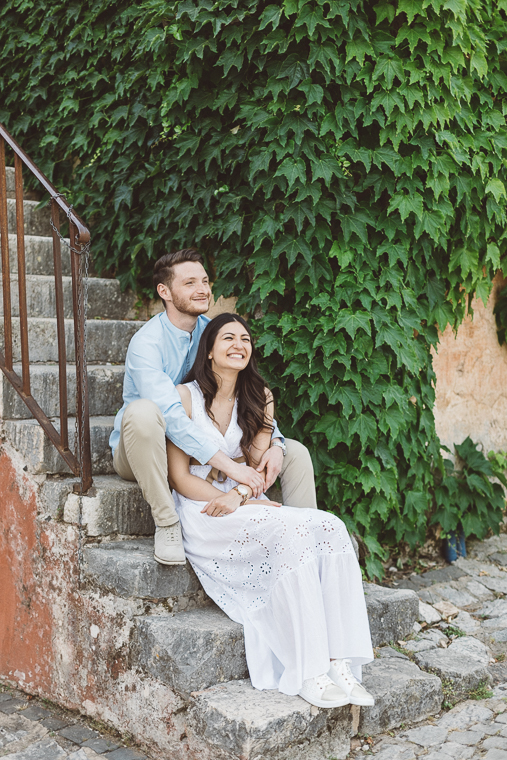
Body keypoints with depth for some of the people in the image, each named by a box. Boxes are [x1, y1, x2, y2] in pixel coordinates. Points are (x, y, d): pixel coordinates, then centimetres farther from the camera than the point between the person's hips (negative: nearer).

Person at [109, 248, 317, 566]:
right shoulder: (146, 343, -22)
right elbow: (170, 415, -34)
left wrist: (275, 444, -21)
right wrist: (230, 466, -41)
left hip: (204, 449, 6)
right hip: (140, 455, -5)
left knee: (296, 453, -5)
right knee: (143, 412, -40)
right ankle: (167, 525, -29)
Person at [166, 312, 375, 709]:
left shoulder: (259, 397, 12)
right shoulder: (186, 396, -3)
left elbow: (258, 464, 8)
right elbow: (180, 477, -6)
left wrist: (239, 496, -16)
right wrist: (248, 505, -16)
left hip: (250, 506, 5)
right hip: (202, 515, -5)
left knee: (330, 527, -23)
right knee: (290, 534, -32)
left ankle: (339, 664, -28)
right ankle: (307, 675, -29)